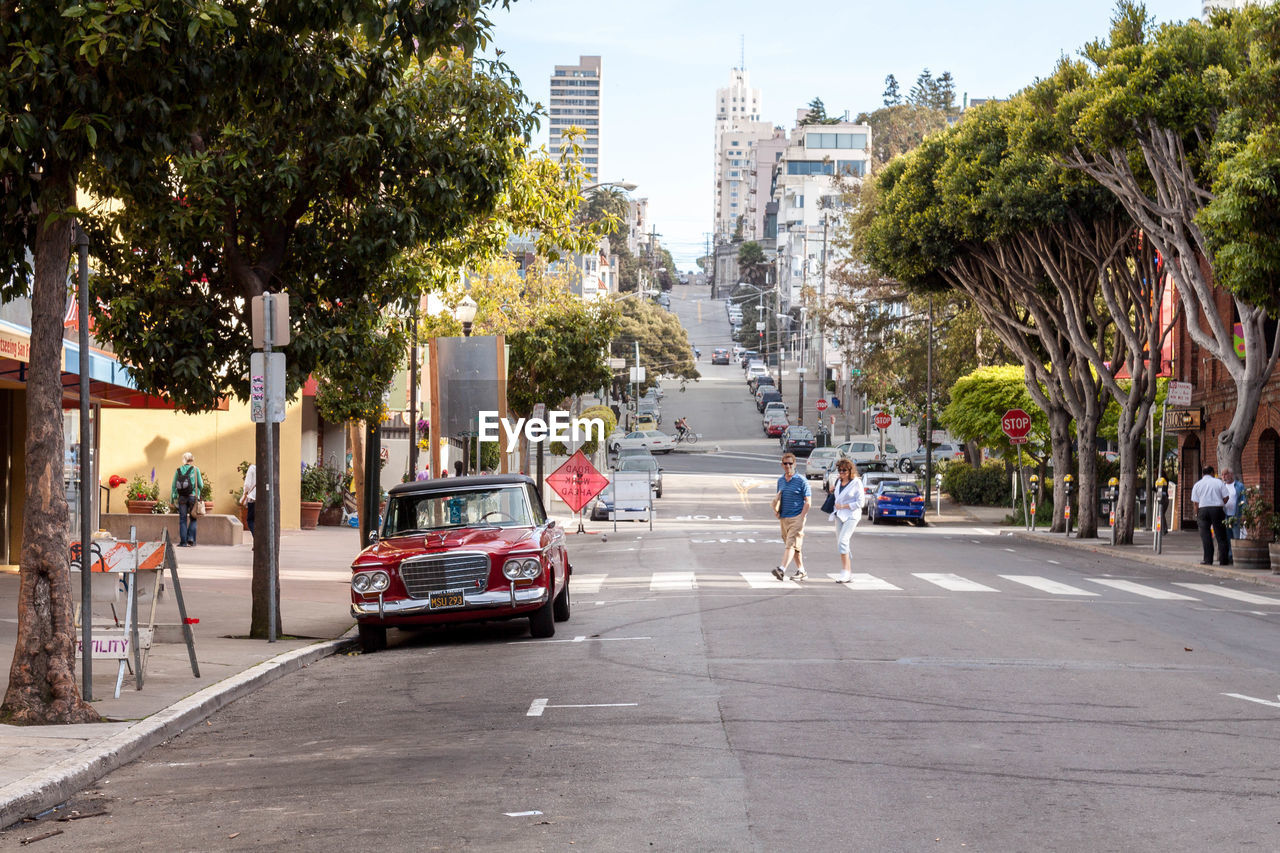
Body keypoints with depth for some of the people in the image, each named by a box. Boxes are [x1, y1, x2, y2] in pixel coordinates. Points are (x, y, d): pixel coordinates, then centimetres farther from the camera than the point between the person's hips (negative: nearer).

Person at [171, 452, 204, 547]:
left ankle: (183, 542, 2)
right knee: (193, 519, 12)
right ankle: (191, 538, -1)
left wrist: (172, 499, 11)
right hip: (193, 496, -2)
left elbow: (174, 486, 4)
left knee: (183, 519, 5)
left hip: (181, 497, 2)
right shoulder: (195, 470, -3)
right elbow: (200, 485, -2)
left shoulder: (178, 470, 3)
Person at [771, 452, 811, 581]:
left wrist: (801, 518, -15)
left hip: (796, 517, -7)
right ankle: (801, 571, 21)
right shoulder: (780, 480, 13)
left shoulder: (801, 481, -5)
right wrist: (776, 510, 5)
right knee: (795, 546, 12)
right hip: (783, 517, 7)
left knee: (791, 544, -15)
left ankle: (782, 570, -28)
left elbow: (808, 501, -7)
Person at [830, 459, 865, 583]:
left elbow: (860, 502, -10)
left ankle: (845, 572, -20)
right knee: (840, 544, 5)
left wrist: (843, 506, -11)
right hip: (839, 515, 8)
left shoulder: (856, 483, -6)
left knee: (843, 541, -20)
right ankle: (849, 574, 11)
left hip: (851, 515, -8)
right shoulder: (839, 482, 14)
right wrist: (837, 506, 6)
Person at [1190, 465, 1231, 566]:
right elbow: (1226, 497, -1)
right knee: (1221, 536, 4)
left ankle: (1208, 559, 0)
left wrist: (1197, 514, 12)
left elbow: (1195, 502, 3)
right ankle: (1223, 560, 3)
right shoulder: (1219, 482, 3)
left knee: (1205, 536, 4)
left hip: (1203, 509, 1)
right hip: (1217, 509, 0)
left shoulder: (1197, 485, 6)